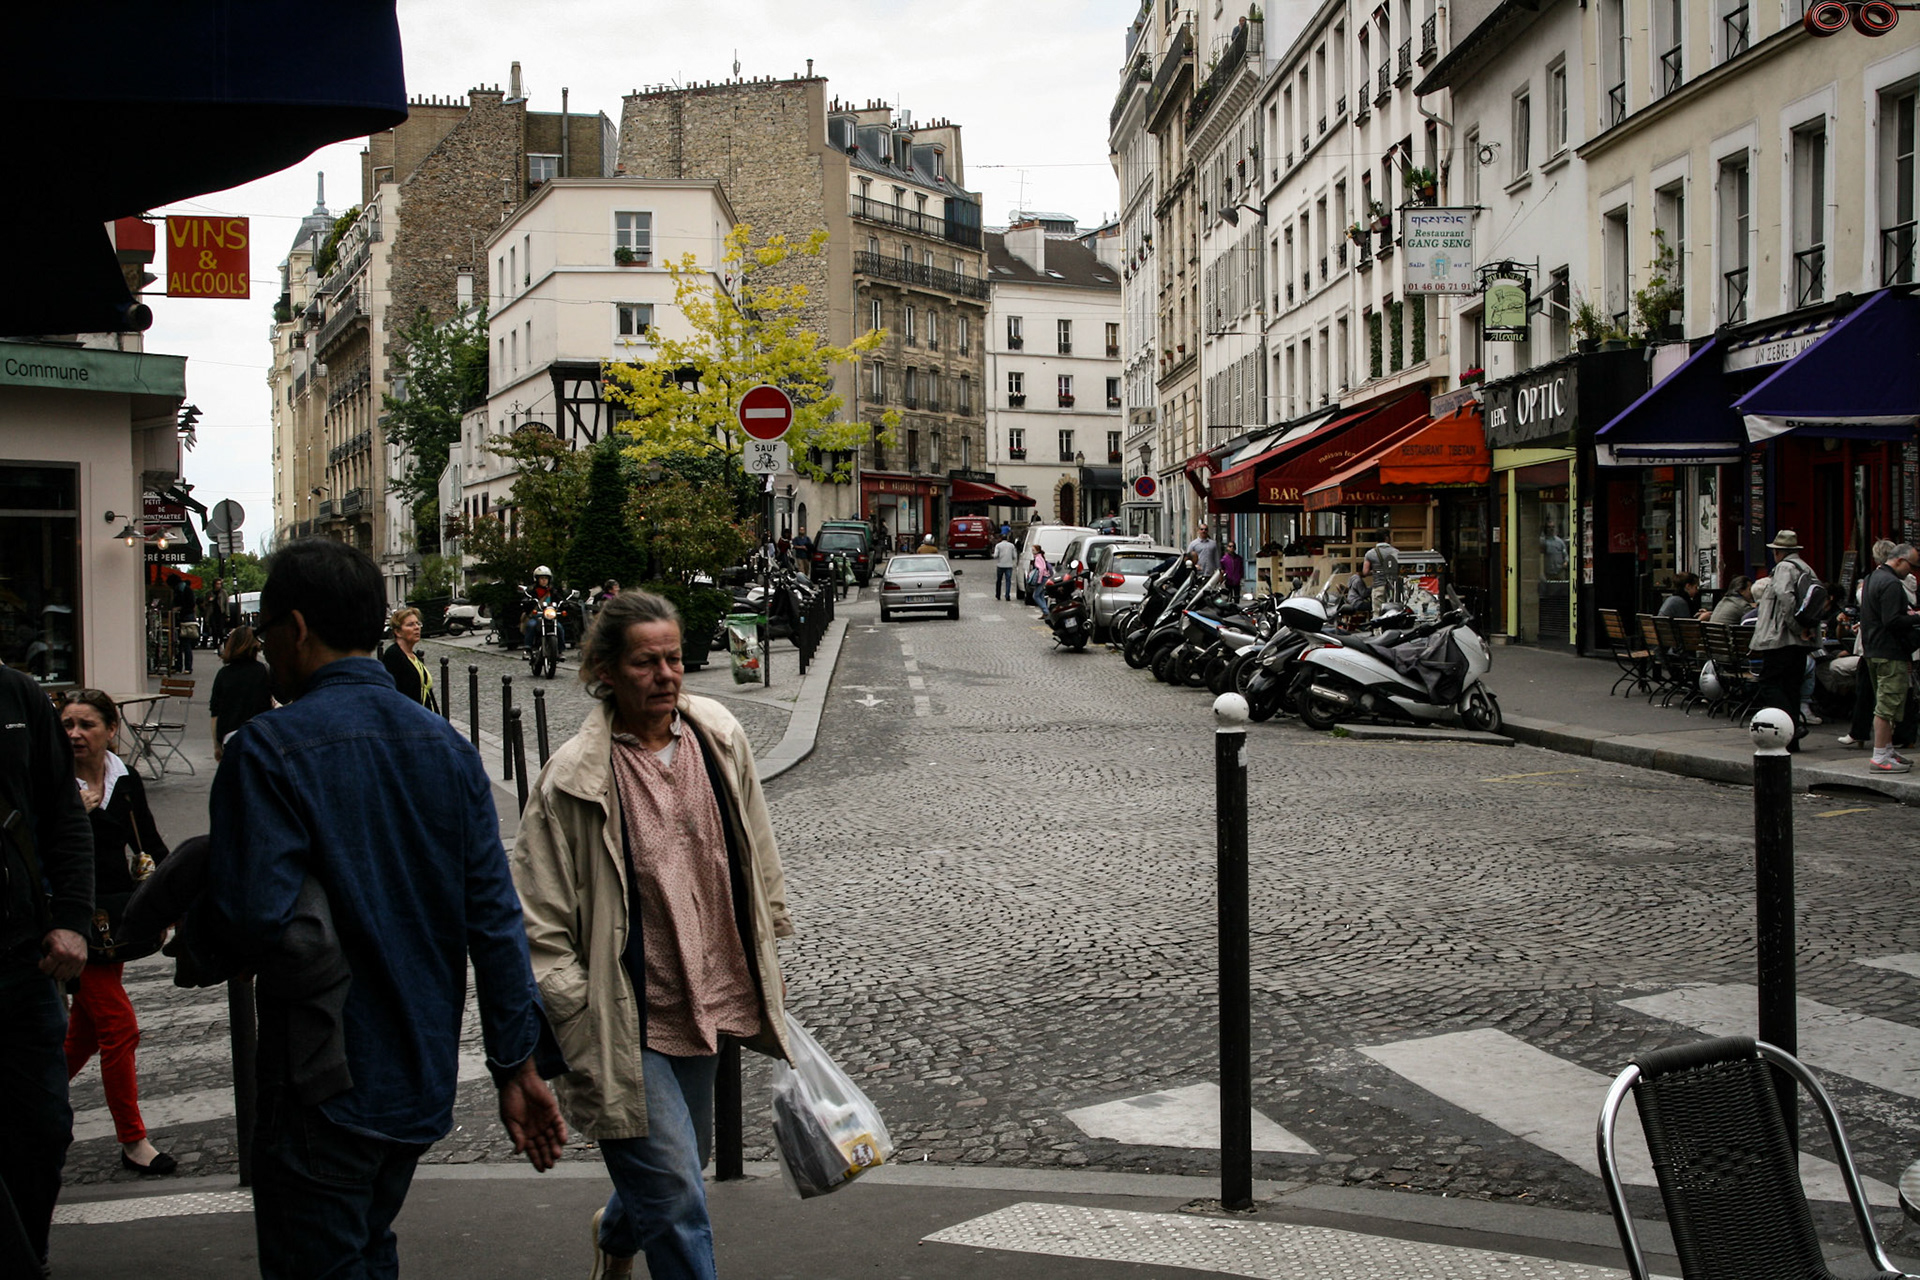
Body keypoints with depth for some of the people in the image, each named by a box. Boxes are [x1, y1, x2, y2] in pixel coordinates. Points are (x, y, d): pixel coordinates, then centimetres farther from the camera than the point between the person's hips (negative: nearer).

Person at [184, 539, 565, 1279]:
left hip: (323, 1087, -6)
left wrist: (190, 919, -2)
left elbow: (253, 921, -25)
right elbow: (496, 920, 1)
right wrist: (516, 1064, 5)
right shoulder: (446, 745, 3)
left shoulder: (270, 747, -15)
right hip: (424, 1083, 6)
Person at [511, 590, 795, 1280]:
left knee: (685, 1156, 23)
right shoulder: (573, 778, -16)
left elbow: (756, 854, 13)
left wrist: (768, 955, 17)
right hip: (629, 1016, -6)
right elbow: (540, 920, -11)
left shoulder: (719, 736, -1)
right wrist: (580, 1029, -13)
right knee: (675, 1195, -5)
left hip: (709, 996, 6)